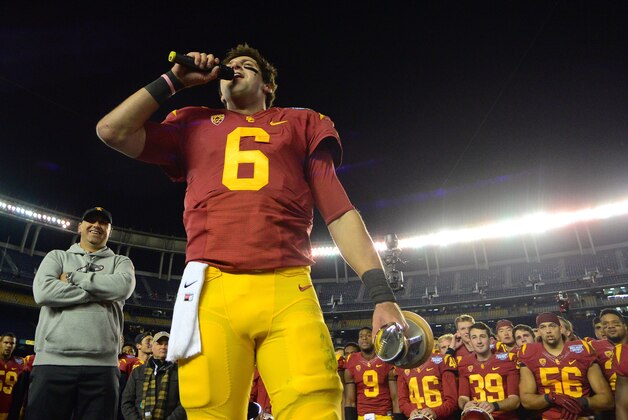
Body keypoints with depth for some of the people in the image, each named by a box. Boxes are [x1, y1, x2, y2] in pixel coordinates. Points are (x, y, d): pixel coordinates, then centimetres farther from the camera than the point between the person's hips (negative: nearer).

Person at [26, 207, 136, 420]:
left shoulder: (120, 262, 17)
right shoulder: (57, 256, 17)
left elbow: (122, 287, -7)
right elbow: (43, 292, -3)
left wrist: (73, 277, 0)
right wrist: (100, 293, -3)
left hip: (102, 364, 0)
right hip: (53, 360, 0)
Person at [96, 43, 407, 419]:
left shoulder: (301, 123, 20)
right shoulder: (196, 125, 25)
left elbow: (341, 212, 11)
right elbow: (112, 131, 14)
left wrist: (382, 295, 0)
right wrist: (174, 79, 20)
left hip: (289, 292, 0)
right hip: (210, 293, 1)